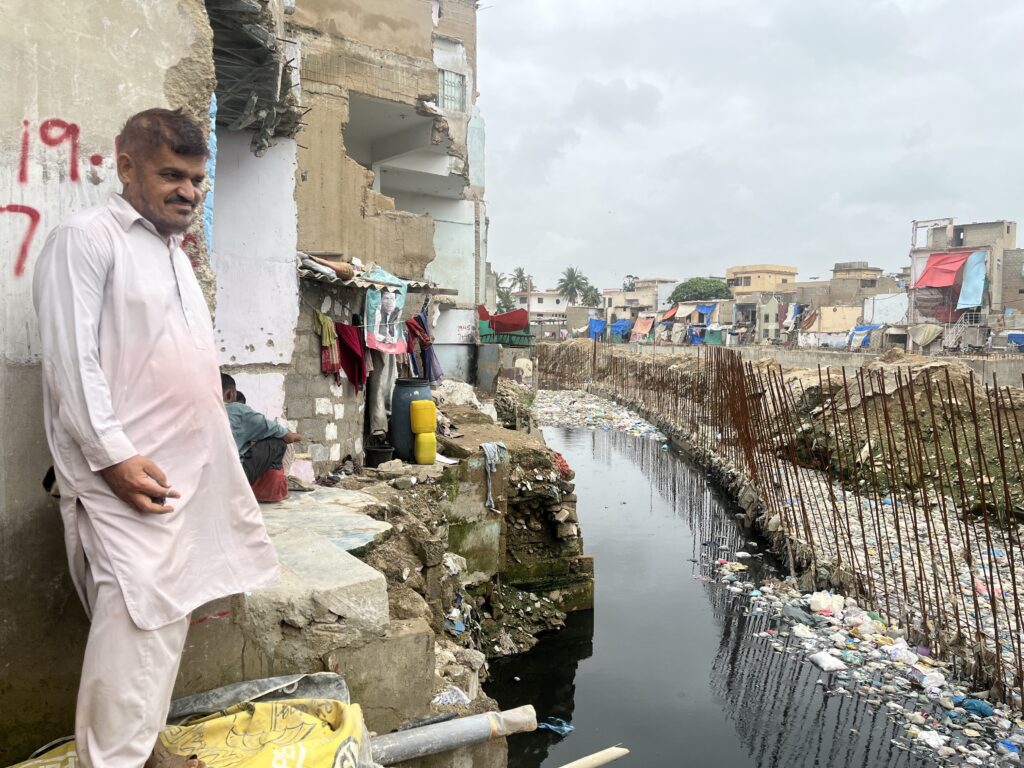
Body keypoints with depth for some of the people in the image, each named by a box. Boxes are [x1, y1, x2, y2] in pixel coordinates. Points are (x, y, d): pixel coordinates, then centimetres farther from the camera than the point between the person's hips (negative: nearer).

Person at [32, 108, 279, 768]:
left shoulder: (174, 252, 19)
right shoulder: (88, 237, -6)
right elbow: (71, 358, -15)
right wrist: (114, 456, -20)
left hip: (192, 472, 8)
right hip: (131, 478, -8)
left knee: (169, 623, 14)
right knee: (138, 632, -9)